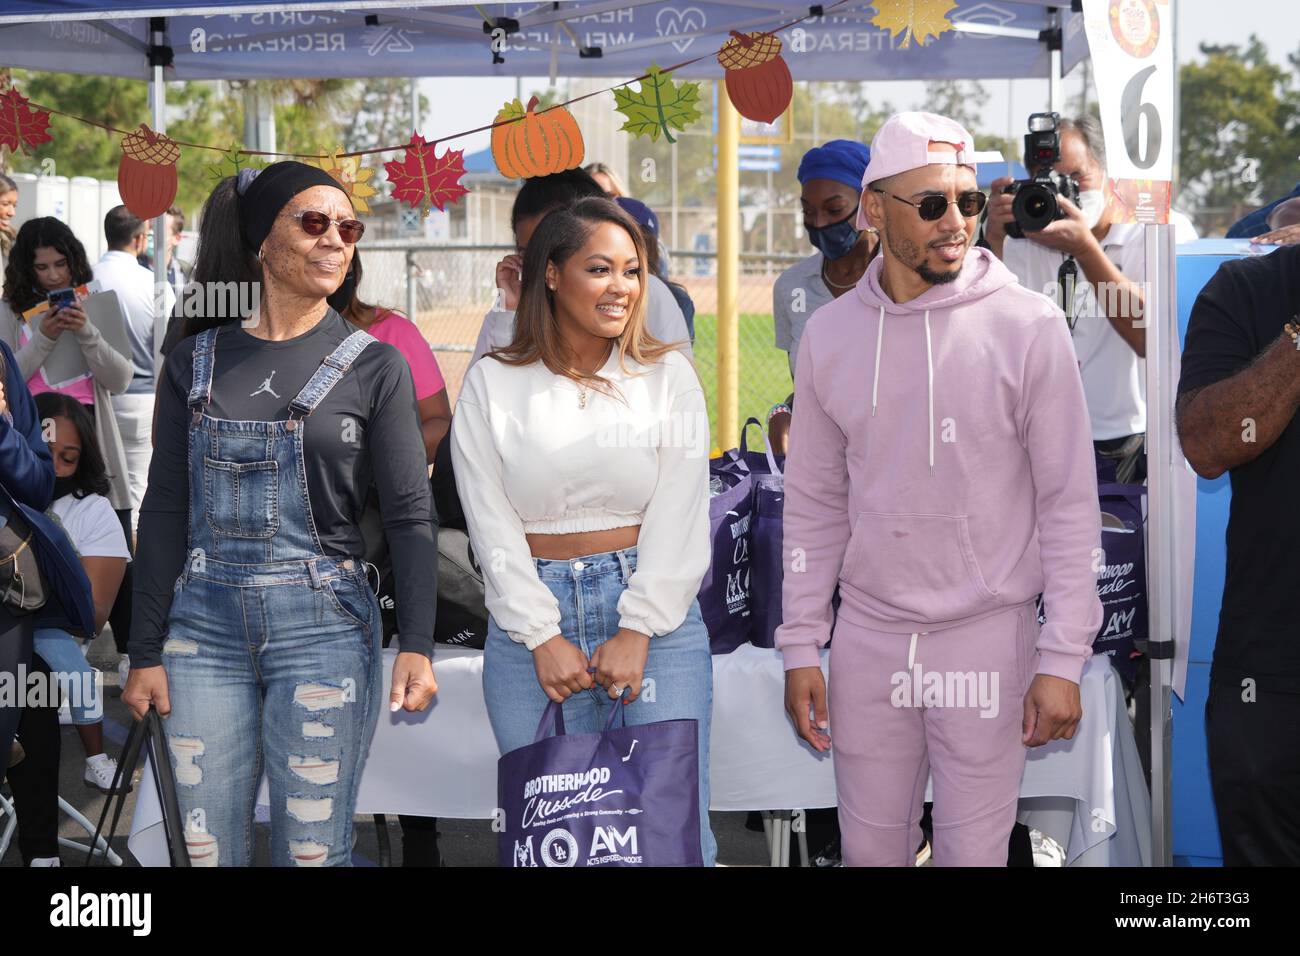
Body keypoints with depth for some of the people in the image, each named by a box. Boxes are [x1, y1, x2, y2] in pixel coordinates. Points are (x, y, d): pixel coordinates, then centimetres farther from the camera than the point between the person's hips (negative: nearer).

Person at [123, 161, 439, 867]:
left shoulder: (374, 366, 2)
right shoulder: (197, 362, 8)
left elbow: (409, 514, -2)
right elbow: (165, 511, 8)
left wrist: (417, 646, -12)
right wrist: (146, 651, 4)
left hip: (324, 627, -2)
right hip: (204, 626, 2)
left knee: (312, 852, -1)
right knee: (209, 852, 5)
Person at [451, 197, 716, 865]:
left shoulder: (668, 376, 5)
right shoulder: (492, 385, 5)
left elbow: (679, 516, -1)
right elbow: (491, 524, 0)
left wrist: (637, 633, -10)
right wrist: (543, 638, -8)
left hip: (654, 617, 0)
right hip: (532, 621, 0)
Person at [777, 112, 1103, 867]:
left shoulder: (1029, 328, -9)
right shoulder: (830, 335, 2)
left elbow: (1069, 501, -7)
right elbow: (816, 504, 9)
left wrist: (1063, 659, -10)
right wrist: (801, 645, 5)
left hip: (988, 637, -3)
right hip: (868, 637, 3)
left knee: (974, 852, 4)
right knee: (870, 848, 12)